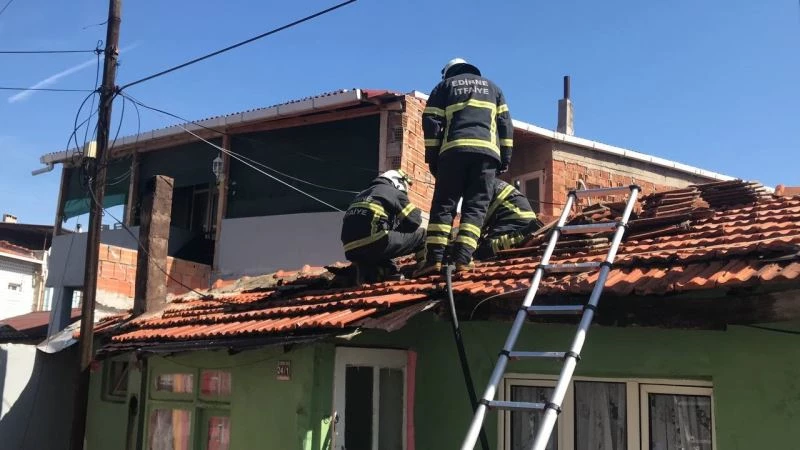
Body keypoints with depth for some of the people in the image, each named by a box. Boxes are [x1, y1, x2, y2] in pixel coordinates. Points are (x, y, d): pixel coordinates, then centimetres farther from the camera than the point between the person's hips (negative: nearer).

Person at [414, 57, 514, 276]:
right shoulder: (492, 87, 29)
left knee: (443, 205, 0)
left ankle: (434, 258, -11)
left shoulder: (444, 85, 21)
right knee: (475, 207, -1)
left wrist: (432, 157, 8)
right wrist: (505, 157, 15)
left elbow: (431, 122, 8)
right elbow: (505, 123, 17)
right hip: (487, 151, 1)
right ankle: (463, 258, -14)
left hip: (454, 150, -1)